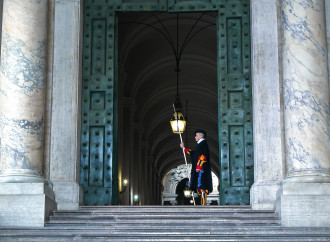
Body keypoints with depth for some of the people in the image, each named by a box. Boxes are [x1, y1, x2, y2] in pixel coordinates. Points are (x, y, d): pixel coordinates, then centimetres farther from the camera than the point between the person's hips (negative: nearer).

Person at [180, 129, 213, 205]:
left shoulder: (203, 143, -8)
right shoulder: (200, 144, 22)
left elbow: (202, 155, -19)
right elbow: (193, 153, 32)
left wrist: (198, 166, -24)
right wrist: (184, 148, 37)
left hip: (201, 169, -10)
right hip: (199, 170, 10)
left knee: (202, 186, -14)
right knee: (200, 186, 8)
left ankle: (203, 204, -18)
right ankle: (203, 203, 8)